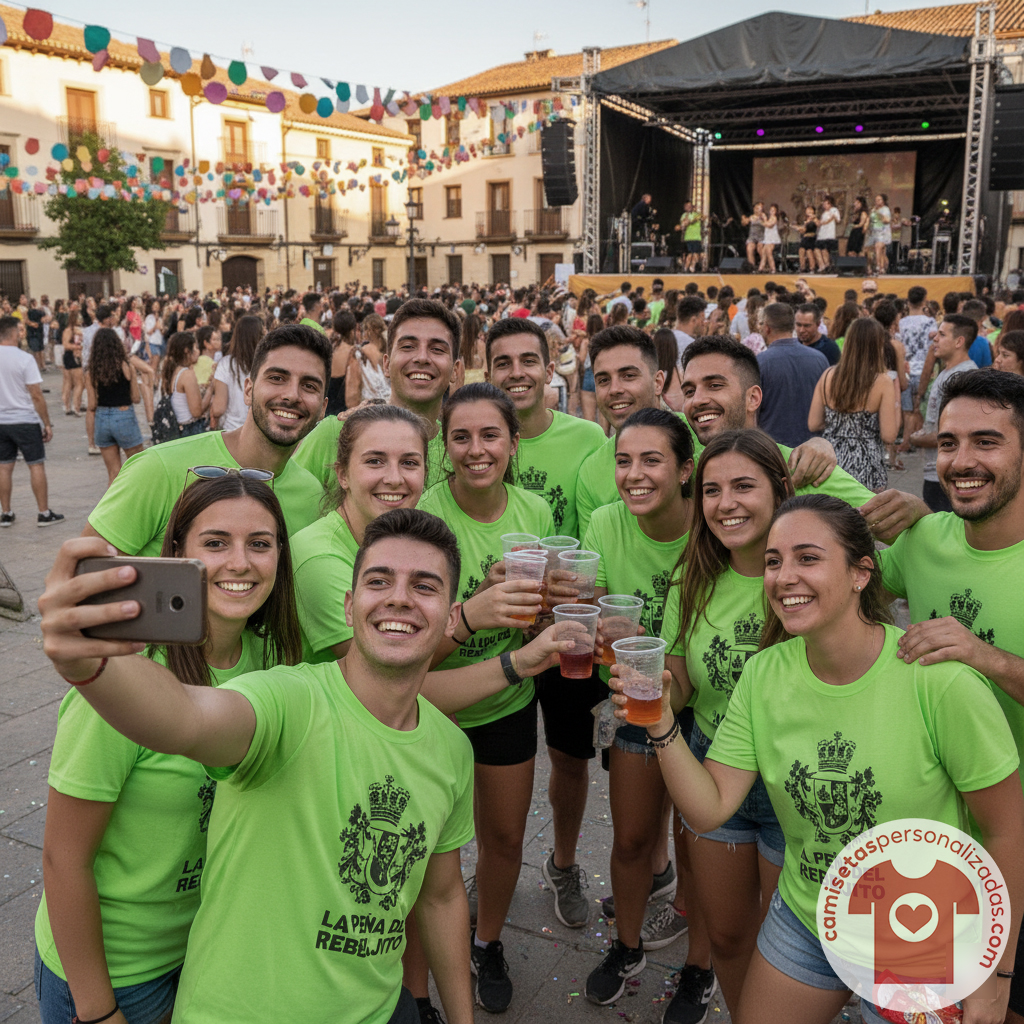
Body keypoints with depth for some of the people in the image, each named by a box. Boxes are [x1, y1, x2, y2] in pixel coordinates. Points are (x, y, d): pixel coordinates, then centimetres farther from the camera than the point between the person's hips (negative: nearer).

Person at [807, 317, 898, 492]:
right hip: (866, 470, -4)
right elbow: (889, 436, -12)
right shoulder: (882, 381, -10)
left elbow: (813, 424, 3)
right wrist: (896, 408, 4)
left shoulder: (828, 375, 0)